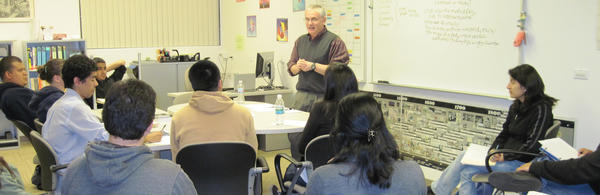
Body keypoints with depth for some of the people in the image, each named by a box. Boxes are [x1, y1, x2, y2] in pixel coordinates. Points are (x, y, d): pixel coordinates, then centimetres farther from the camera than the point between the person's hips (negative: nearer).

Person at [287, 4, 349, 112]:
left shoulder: (335, 41, -3)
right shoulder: (300, 41, 17)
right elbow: (291, 69, 17)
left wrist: (313, 66, -14)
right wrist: (298, 67, -6)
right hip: (301, 95, 5)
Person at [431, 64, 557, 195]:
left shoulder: (541, 109, -14)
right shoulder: (516, 107, 13)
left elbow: (533, 145, -19)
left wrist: (505, 157, -19)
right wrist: (493, 150, -4)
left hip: (522, 162, -8)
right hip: (507, 156, 8)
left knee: (467, 169, -12)